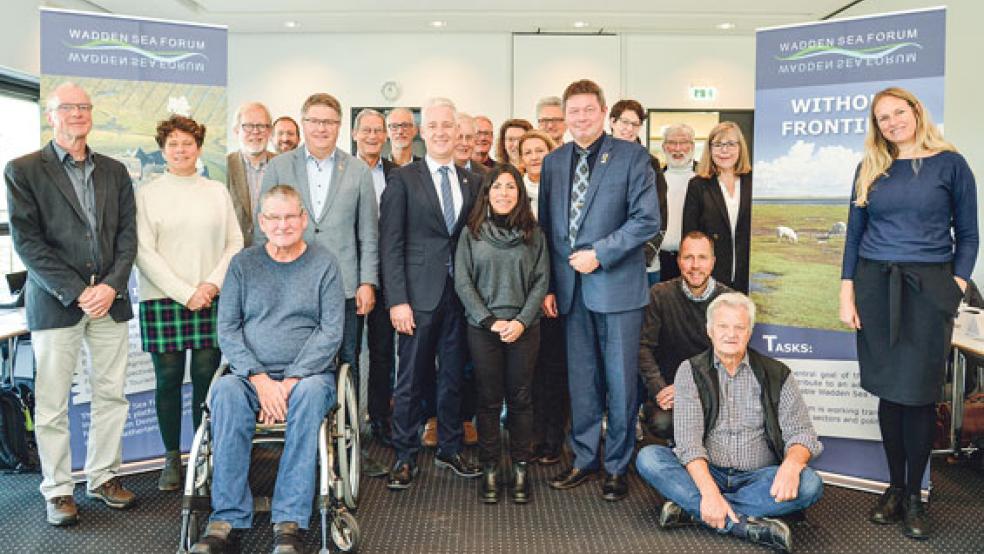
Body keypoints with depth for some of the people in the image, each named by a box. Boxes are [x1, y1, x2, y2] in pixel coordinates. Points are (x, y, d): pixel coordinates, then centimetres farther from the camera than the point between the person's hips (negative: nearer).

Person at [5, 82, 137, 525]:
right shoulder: (23, 170, 1)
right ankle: (57, 489, 16)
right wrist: (77, 292, -13)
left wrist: (111, 285, -7)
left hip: (110, 300, 4)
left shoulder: (114, 171, 13)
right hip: (55, 302, -3)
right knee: (52, 402, 3)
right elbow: (26, 241, -6)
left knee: (111, 395, 8)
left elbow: (127, 234, 8)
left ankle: (103, 476, 22)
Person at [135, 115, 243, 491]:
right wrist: (185, 293, -10)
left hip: (212, 300, 1)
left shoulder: (217, 192, 10)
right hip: (164, 301, -1)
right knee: (168, 380, 3)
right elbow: (144, 252, -3)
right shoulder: (148, 194, 4)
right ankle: (172, 458, 16)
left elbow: (235, 243, 8)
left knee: (206, 378, 2)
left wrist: (213, 284, -6)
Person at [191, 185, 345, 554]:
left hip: (308, 374, -1)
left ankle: (290, 520, -30)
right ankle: (228, 517, -25)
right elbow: (227, 328, 2)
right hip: (252, 375, 2)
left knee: (311, 392, -34)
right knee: (225, 390, -30)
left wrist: (292, 380, -15)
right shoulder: (242, 264, 9)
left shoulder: (324, 264, 4)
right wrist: (259, 379, -13)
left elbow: (331, 331, -4)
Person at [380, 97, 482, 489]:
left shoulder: (471, 181, 11)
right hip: (420, 294, -3)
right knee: (411, 379, 3)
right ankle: (404, 457, 17)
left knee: (453, 376, 12)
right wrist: (397, 300, -12)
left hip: (460, 294, 4)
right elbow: (391, 245, -6)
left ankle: (449, 449, 28)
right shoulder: (402, 179, -1)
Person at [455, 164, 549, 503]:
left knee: (520, 398, 7)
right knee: (488, 400, 6)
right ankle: (489, 470, 17)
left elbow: (541, 280, 1)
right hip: (483, 327, 0)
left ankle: (520, 469, 19)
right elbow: (462, 282, -2)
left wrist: (521, 321, -10)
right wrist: (490, 321, -9)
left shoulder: (533, 233, 5)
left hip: (524, 328, 1)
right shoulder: (472, 233, 3)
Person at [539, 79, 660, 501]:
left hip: (616, 285, -4)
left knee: (620, 382, 3)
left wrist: (600, 254, -14)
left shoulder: (632, 156, -2)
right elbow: (546, 227, 12)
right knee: (581, 380, 12)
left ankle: (617, 466, 18)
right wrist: (547, 285, 6)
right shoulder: (553, 162, 11)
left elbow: (648, 219, -8)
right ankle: (584, 458, 26)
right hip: (572, 288, 4)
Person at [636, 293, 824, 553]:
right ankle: (746, 525, -33)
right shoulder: (691, 370, 0)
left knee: (809, 484, -27)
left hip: (757, 477, 1)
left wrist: (792, 464, -26)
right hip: (704, 473, -1)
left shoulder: (777, 374, 4)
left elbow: (801, 432, 0)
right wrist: (709, 490, -28)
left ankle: (690, 509, -26)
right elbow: (688, 438, -12)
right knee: (648, 458, -26)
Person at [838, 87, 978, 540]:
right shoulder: (871, 168, 10)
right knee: (888, 390, 6)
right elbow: (854, 233, 9)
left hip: (928, 286, -2)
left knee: (918, 393, 0)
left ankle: (914, 495, 13)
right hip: (875, 286, 2)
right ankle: (894, 486, 20)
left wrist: (955, 291, -7)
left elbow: (967, 236, 3)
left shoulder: (949, 163, 2)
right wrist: (847, 294, 3)